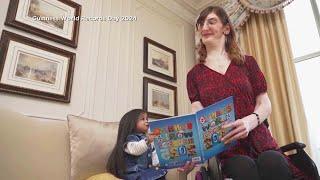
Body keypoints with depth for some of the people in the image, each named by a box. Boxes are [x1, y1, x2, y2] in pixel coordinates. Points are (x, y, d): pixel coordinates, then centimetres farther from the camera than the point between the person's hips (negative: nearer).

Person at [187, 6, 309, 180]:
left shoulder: (247, 62, 9)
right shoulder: (194, 74, 7)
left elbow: (265, 104, 5)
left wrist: (250, 121, -19)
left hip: (260, 144, 2)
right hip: (226, 150, -1)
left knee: (273, 163, -30)